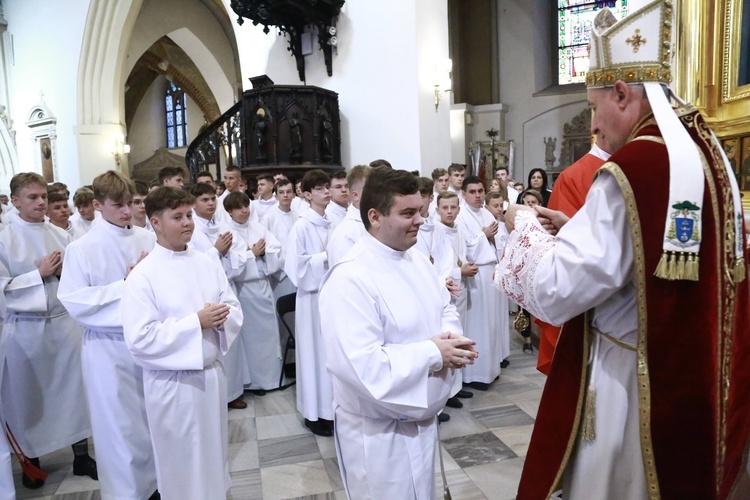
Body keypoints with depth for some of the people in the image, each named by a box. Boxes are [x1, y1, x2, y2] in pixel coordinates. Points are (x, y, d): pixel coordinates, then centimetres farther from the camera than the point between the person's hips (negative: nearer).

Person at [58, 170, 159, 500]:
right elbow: (74, 302, -13)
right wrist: (125, 284, -16)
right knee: (120, 426, 9)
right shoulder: (81, 248, -7)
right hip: (109, 347, -3)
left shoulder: (148, 239, 0)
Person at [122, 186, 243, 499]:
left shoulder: (208, 264, 2)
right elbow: (139, 339, -20)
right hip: (173, 382, -5)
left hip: (212, 372, 5)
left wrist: (221, 317, -18)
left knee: (215, 454, 22)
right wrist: (196, 322, -21)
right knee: (182, 463, 11)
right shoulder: (142, 276, -14)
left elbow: (235, 311, 5)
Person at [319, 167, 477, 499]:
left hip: (422, 418, 8)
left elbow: (445, 309, 13)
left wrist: (450, 336, -11)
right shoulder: (350, 279, -27)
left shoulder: (417, 261, 3)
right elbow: (362, 366, -33)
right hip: (380, 432, -8)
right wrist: (433, 353, -24)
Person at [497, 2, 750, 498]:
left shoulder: (632, 170, -24)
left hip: (633, 383, -8)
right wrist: (576, 226, 10)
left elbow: (555, 292, -24)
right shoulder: (705, 152, 4)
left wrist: (525, 225, -7)